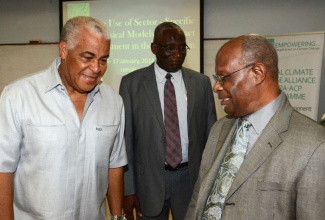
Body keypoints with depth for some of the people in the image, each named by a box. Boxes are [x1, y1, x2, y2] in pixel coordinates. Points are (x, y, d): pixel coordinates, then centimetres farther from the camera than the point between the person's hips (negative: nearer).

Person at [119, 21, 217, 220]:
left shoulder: (202, 82, 1)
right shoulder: (132, 83, -4)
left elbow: (211, 134, 6)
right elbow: (126, 138, -3)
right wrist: (128, 189, -6)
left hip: (193, 177, 2)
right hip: (149, 178, -1)